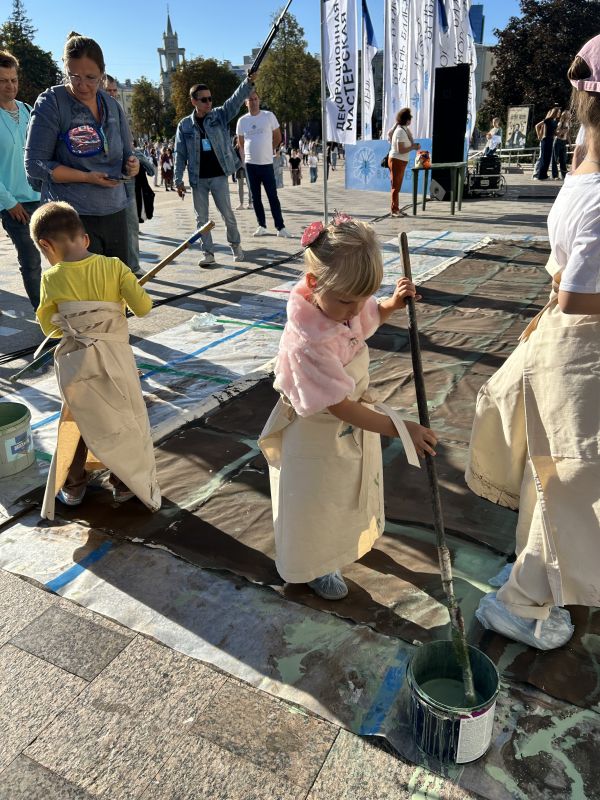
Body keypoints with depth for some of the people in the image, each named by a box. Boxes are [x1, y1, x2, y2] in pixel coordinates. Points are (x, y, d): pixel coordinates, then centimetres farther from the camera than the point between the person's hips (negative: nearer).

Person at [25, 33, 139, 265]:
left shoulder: (112, 105, 10)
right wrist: (88, 177, -18)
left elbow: (126, 154, 18)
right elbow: (35, 164, -8)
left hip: (115, 212, 5)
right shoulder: (51, 102, -5)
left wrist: (131, 165, -7)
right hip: (72, 217, -5)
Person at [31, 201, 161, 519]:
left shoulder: (51, 278, -5)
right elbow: (143, 307, -10)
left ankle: (73, 485, 31)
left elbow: (49, 327, 4)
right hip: (114, 357, -1)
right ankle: (126, 482, 26)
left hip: (74, 362, 1)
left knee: (78, 421, 20)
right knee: (126, 420, 16)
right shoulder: (113, 266, -8)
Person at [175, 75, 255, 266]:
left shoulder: (220, 115, 0)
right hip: (198, 179, 1)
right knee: (202, 218, 5)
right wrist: (178, 180, -1)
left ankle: (235, 245, 25)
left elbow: (236, 99, -14)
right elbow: (180, 155, 3)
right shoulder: (185, 125, 1)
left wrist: (249, 82, -31)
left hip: (219, 176, -1)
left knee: (228, 214, 5)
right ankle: (208, 252, 15)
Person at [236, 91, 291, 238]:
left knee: (273, 196, -4)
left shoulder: (269, 116, -2)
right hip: (250, 164, 3)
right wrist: (250, 155, 10)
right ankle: (262, 226, 16)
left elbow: (278, 137, 6)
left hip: (266, 163, -3)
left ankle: (280, 227, -1)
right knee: (255, 197, 7)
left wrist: (267, 150, 9)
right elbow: (241, 144, 15)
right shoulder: (242, 121, 4)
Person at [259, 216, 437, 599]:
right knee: (317, 502, 17)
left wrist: (394, 303, -14)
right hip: (318, 434, -8)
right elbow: (340, 407, -33)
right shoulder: (307, 342, -40)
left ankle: (353, 536, 63)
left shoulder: (343, 300, -17)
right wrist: (400, 429, -31)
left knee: (353, 483, 32)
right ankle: (316, 566, 46)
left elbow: (371, 318, 8)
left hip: (354, 416, 8)